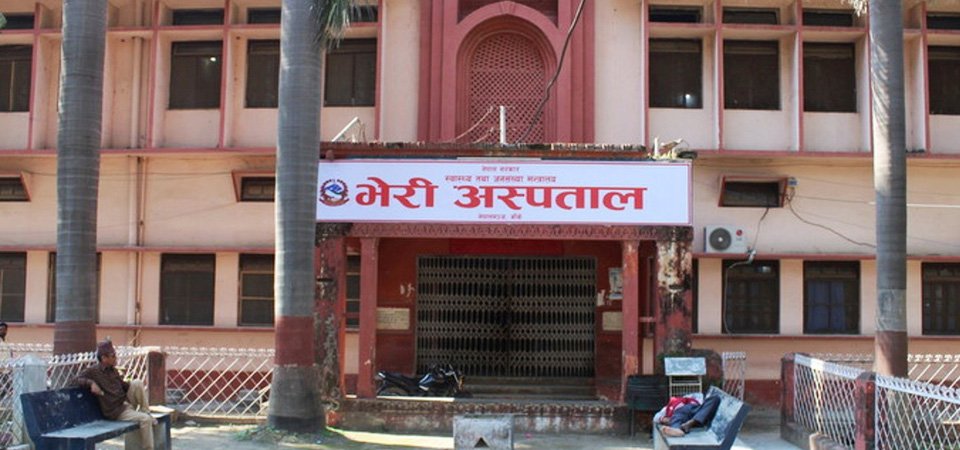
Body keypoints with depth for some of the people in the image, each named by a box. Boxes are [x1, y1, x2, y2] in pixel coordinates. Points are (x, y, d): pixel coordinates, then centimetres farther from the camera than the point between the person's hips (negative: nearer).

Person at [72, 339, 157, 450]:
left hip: (126, 403, 6)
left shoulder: (113, 371, 12)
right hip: (116, 412, -6)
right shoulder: (93, 372, -6)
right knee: (145, 419, -27)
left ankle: (146, 412, -9)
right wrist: (91, 383, -30)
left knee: (137, 383, -19)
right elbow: (75, 381, -13)